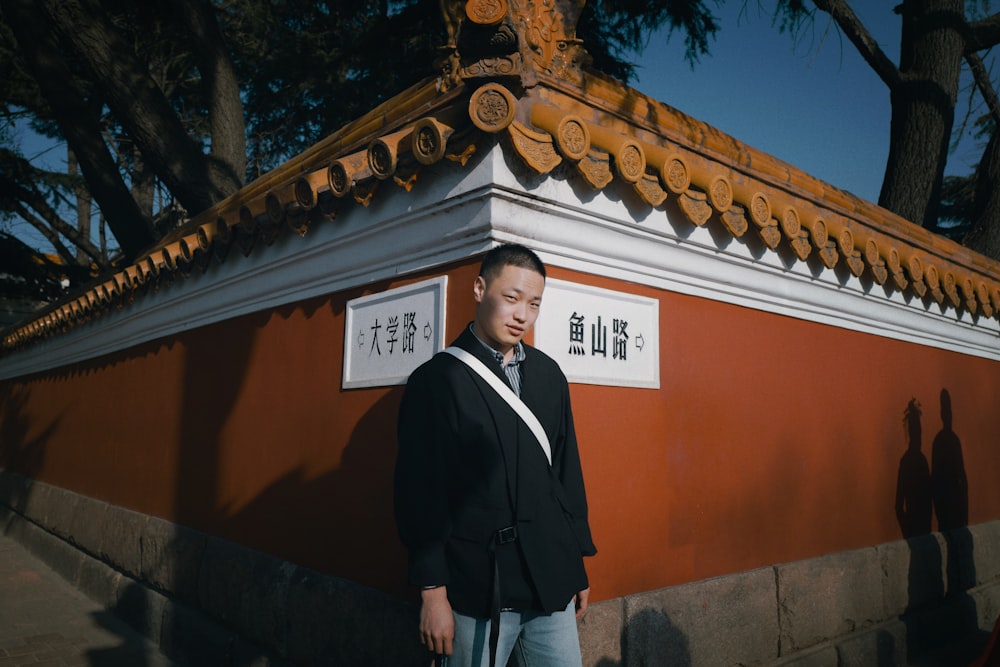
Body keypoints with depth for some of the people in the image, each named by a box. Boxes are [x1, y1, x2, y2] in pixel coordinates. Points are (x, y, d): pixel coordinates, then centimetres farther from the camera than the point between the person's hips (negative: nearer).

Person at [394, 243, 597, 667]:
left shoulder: (549, 374, 7)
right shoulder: (437, 380, -8)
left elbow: (567, 470, 11)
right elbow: (420, 492, -9)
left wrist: (578, 562, 13)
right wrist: (433, 593, -9)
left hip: (552, 582, 5)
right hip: (478, 588, -4)